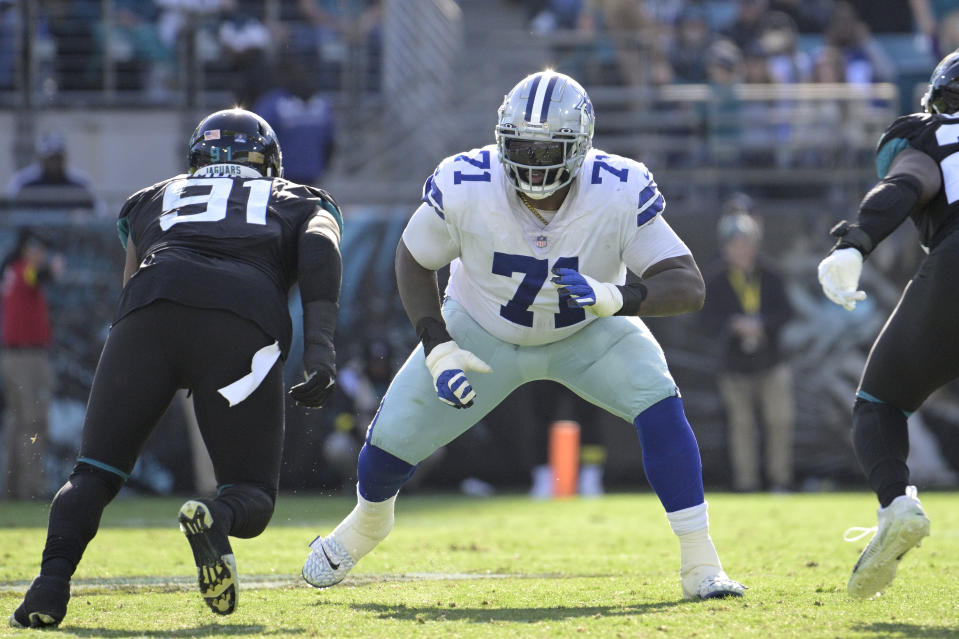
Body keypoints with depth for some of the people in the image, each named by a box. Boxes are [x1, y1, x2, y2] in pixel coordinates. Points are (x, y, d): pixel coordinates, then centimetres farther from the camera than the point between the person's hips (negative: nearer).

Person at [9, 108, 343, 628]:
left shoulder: (151, 200, 37)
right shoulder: (300, 201, 33)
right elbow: (320, 248, 10)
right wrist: (320, 347, 0)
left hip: (150, 311, 1)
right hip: (245, 323, -1)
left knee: (96, 470, 12)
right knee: (251, 496, 8)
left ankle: (53, 578, -16)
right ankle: (215, 519, -28)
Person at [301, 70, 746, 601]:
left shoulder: (619, 194, -33)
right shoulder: (464, 189, -31)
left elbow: (689, 285, -34)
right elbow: (413, 259, -11)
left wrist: (615, 297, -52)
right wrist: (438, 350, -21)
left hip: (588, 332, -1)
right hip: (482, 333, 1)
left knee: (660, 408, -25)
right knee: (395, 435, -1)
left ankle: (700, 564, -16)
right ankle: (367, 523, 37)